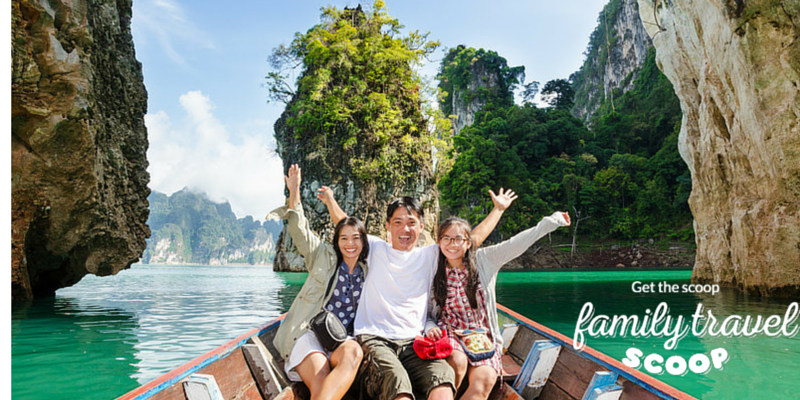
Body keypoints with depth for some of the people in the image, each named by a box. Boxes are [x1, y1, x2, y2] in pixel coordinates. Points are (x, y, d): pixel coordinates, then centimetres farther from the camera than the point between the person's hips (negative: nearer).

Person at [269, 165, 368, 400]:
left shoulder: (367, 271, 18)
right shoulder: (324, 257, 13)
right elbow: (299, 230, 6)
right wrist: (294, 193, -1)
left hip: (344, 340, 1)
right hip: (309, 334, -1)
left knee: (353, 352, -38)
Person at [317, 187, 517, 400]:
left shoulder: (430, 255, 15)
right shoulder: (376, 249, 14)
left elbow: (474, 238, 21)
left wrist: (498, 208, 27)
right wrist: (330, 200, 21)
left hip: (413, 342, 2)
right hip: (374, 338, -1)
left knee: (443, 375, -32)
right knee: (396, 381, -34)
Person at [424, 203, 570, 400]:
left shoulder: (484, 260, 2)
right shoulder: (433, 271, 3)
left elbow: (515, 245, -2)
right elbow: (425, 311, 9)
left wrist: (552, 221, -4)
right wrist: (430, 327, -13)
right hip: (449, 334, 0)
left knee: (485, 379, -28)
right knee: (457, 361, -34)